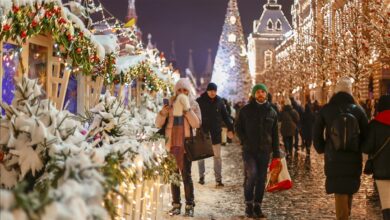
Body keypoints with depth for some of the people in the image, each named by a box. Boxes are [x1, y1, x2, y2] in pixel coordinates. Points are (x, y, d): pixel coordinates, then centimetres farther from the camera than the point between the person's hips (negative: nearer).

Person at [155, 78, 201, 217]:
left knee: (186, 175, -4)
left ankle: (189, 205, 3)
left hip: (185, 144, -3)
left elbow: (196, 124, -11)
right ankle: (176, 204, 14)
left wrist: (187, 108, -17)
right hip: (171, 144, 3)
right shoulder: (170, 104, 7)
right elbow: (158, 124, 4)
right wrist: (163, 112, -15)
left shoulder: (193, 105, 3)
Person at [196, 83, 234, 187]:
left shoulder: (219, 101, 0)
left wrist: (230, 128, 2)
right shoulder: (200, 101, -7)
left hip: (216, 133, 1)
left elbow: (225, 116, 6)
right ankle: (201, 176, 25)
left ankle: (218, 178, 6)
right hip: (202, 133, -1)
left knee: (217, 156, 2)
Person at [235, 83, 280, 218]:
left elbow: (275, 134, 11)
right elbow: (238, 127, 9)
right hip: (249, 150, -2)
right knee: (251, 174, -18)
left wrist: (276, 152, 7)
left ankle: (257, 206, 15)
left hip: (265, 151, 3)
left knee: (261, 179, 4)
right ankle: (248, 204, -3)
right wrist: (245, 141, -7)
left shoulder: (271, 112, 8)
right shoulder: (246, 110, 3)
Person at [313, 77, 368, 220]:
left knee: (340, 192, 5)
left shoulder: (325, 110, -6)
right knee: (349, 188, 19)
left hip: (333, 158, -1)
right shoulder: (358, 110, -4)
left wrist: (322, 149, 10)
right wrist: (359, 148, 13)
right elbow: (366, 133, -1)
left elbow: (317, 133, -3)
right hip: (354, 158, 1)